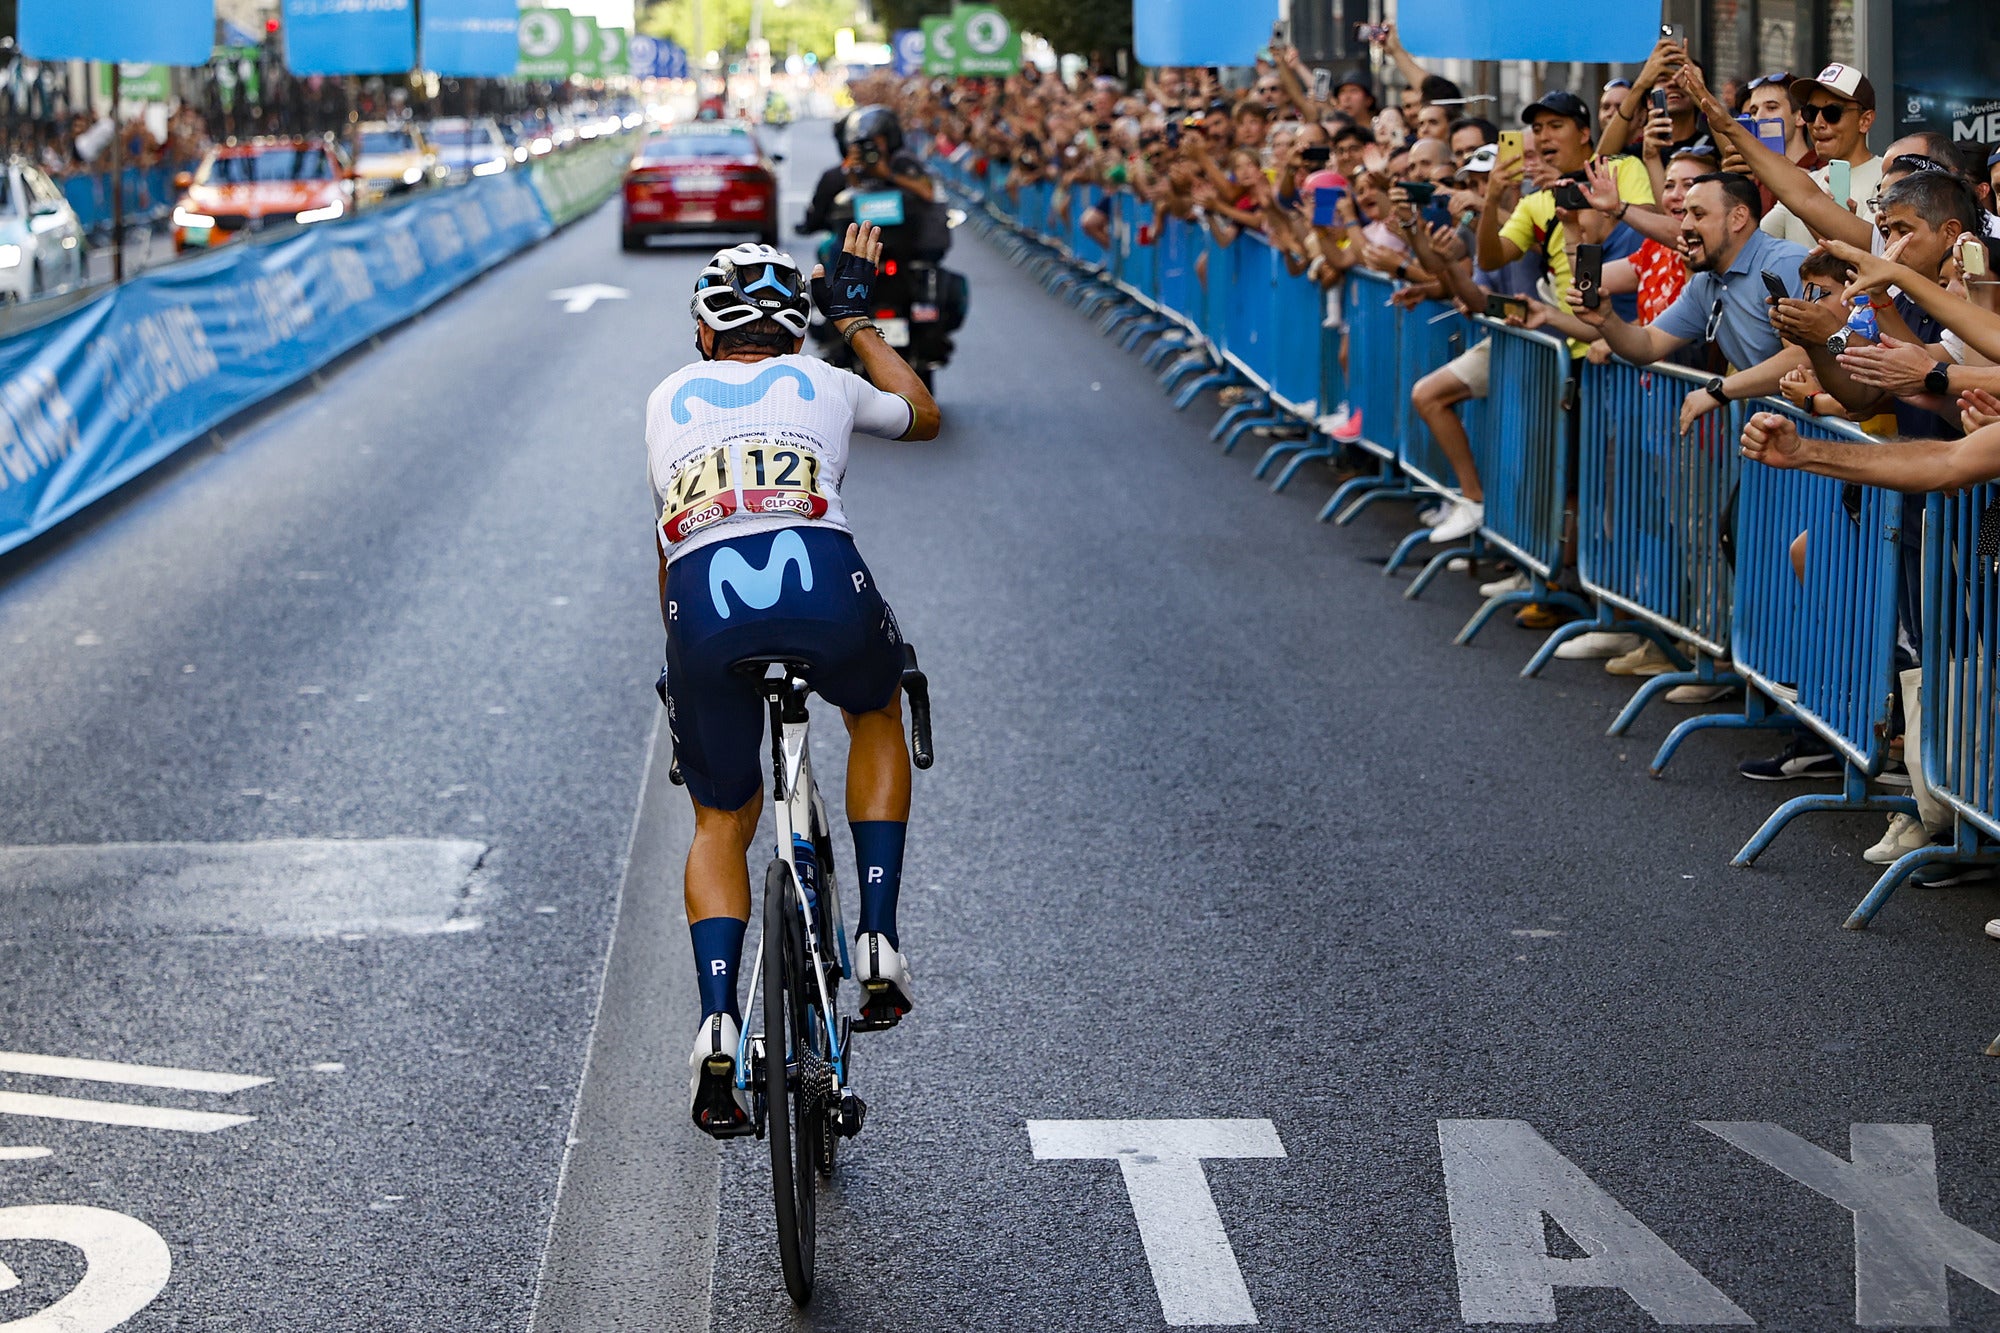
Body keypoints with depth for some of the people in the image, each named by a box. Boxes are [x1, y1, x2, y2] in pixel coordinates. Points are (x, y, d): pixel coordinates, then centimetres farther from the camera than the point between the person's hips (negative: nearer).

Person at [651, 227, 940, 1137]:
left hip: (702, 604, 1)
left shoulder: (667, 400, 29)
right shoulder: (824, 385, 25)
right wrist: (856, 318, 55)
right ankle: (878, 936, 21)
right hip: (823, 584, -1)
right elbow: (922, 415, 47)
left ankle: (718, 1024, -1)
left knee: (721, 821, 21)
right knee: (876, 714, 34)